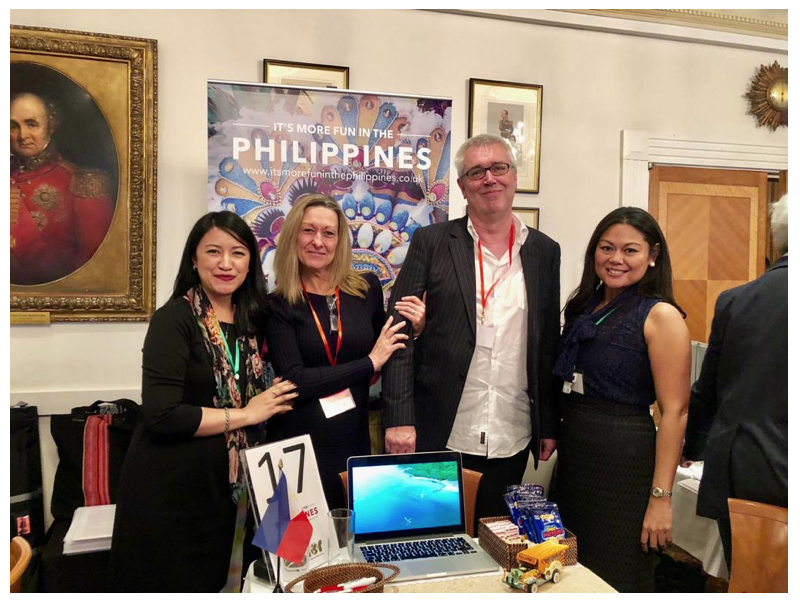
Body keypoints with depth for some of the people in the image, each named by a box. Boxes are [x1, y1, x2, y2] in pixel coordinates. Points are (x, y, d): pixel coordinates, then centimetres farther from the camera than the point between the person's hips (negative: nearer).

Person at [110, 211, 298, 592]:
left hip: (226, 485, 7)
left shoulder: (250, 321, 5)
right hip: (169, 489, -6)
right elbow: (162, 415, -24)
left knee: (218, 583, 19)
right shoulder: (174, 319, -15)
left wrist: (271, 403, -1)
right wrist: (245, 415, -17)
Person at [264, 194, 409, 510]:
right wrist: (370, 362, -12)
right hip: (295, 449, -2)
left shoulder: (367, 288, 1)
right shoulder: (279, 305, -5)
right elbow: (294, 381, -14)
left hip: (353, 446, 2)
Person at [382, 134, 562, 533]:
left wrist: (549, 425, 9)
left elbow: (549, 345, 9)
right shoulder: (431, 242, -3)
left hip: (512, 440, 3)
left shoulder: (545, 252, 6)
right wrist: (398, 419, -12)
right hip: (439, 436, -2)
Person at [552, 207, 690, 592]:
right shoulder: (583, 307, 9)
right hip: (573, 455, 7)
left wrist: (660, 498, -18)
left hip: (624, 460, -6)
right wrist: (552, 433, 6)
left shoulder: (660, 315, -11)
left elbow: (674, 412, -15)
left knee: (615, 580, 8)